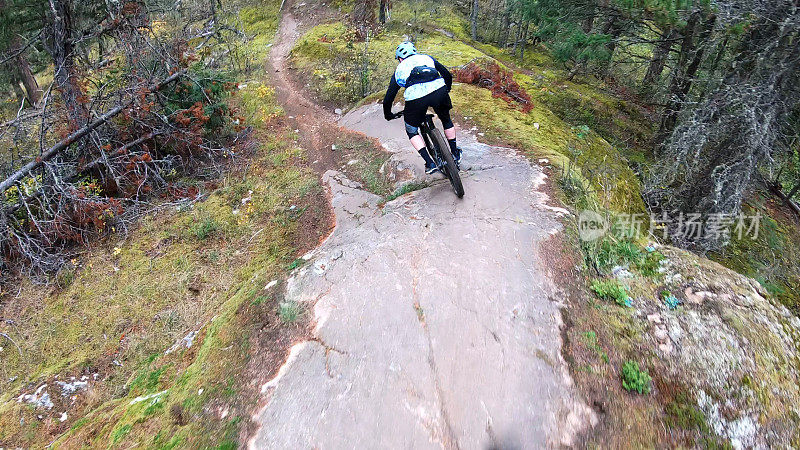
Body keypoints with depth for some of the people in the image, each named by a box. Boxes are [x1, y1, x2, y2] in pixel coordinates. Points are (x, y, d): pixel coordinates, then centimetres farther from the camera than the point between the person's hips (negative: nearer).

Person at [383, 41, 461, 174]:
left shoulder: (399, 69, 30)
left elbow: (388, 99, 29)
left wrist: (388, 115, 47)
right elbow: (448, 75, 33)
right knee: (446, 120, 32)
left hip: (415, 97, -2)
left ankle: (430, 163, 12)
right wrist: (446, 90, 53)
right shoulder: (427, 58, 32)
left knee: (412, 131, 23)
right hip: (439, 90, 2)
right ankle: (455, 153, 41)